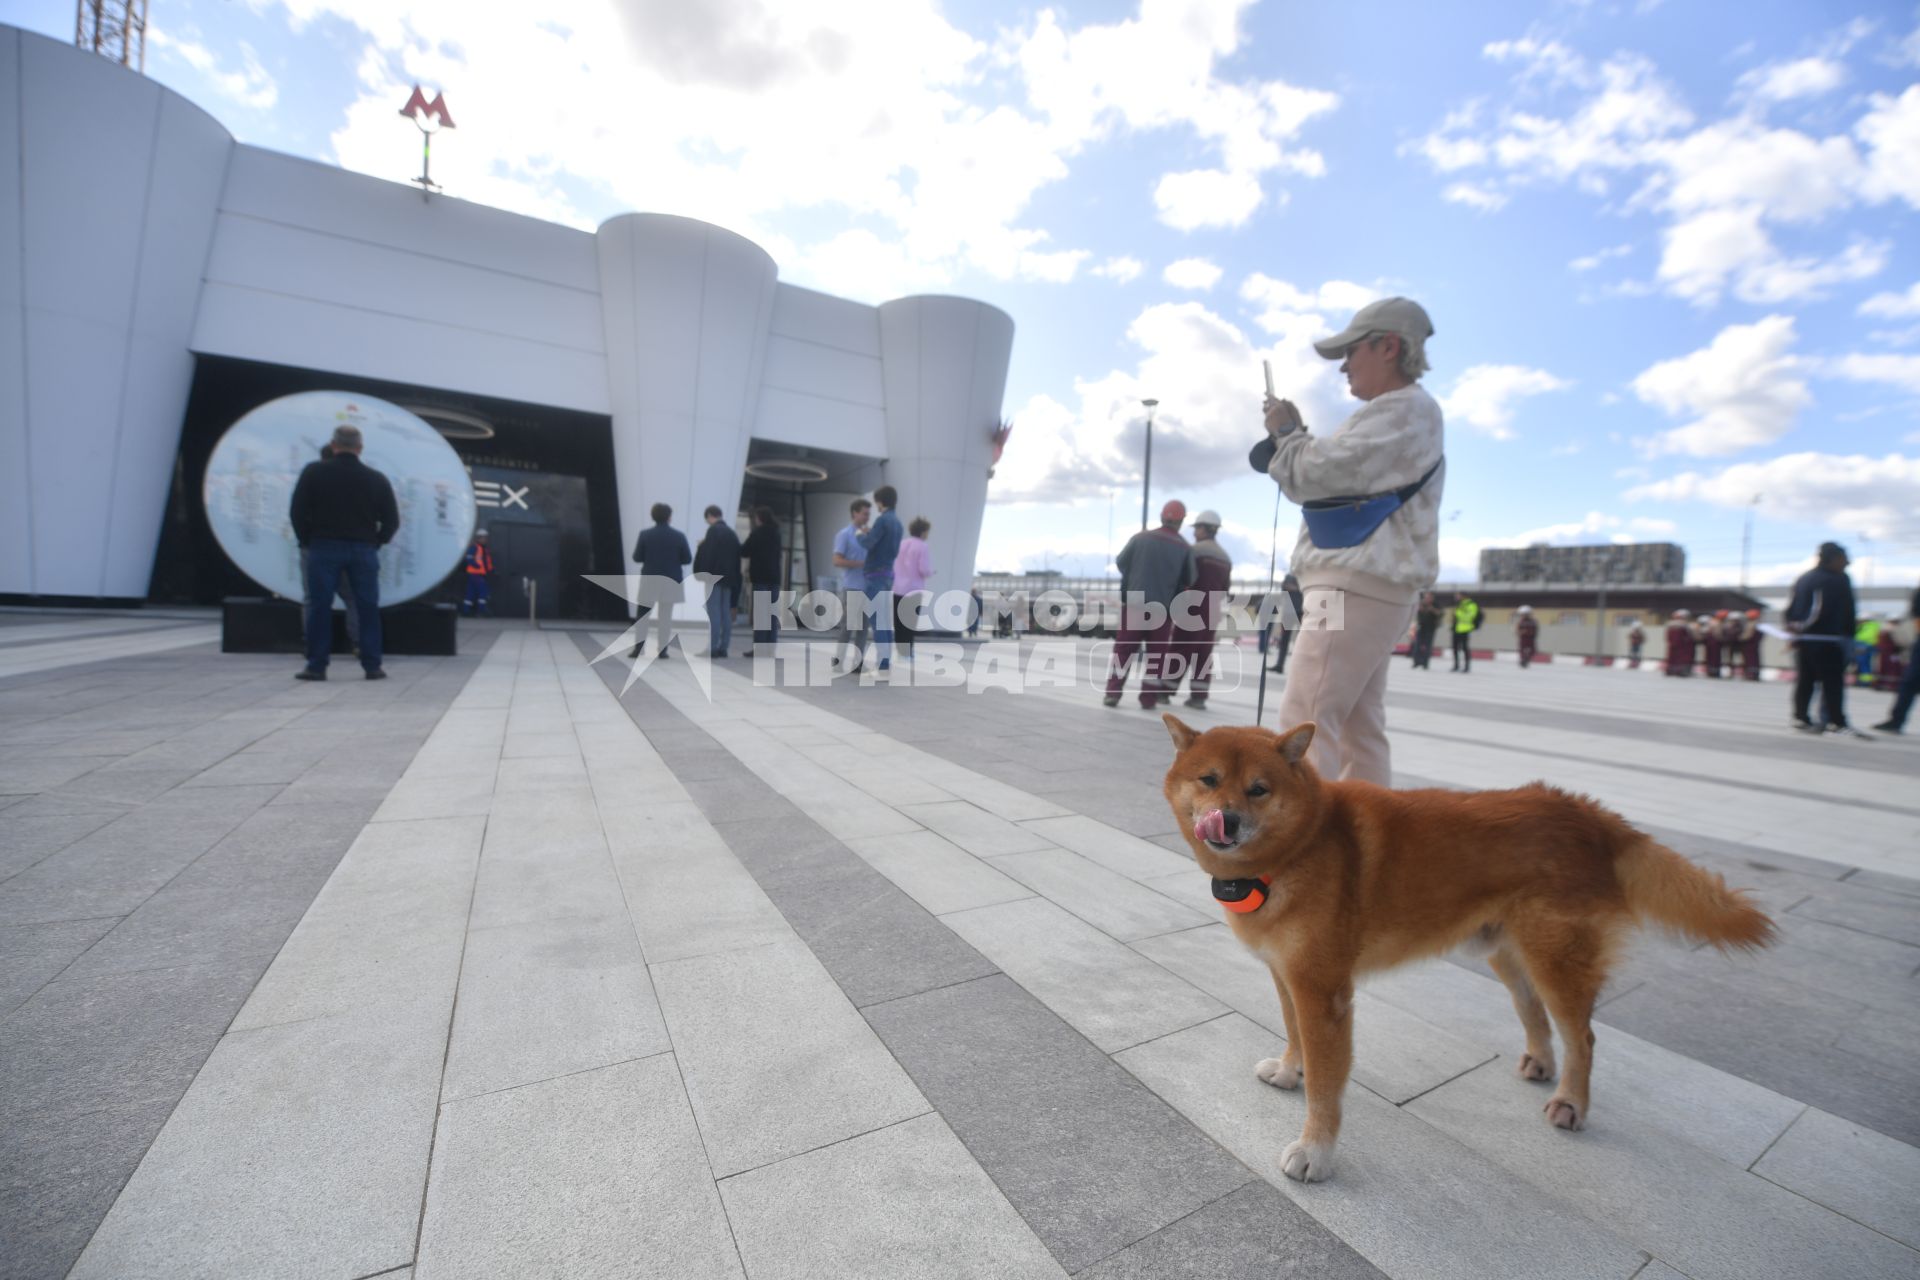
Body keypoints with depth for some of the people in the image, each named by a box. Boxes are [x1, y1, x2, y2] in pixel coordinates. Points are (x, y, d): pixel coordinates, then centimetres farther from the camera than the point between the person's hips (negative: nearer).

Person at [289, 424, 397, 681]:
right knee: (368, 609, 4)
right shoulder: (376, 479, 4)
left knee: (319, 607, 4)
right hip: (364, 550, 1)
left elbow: (297, 511, -1)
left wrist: (307, 540, 11)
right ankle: (372, 666, 4)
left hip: (324, 547, 0)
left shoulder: (314, 472, 1)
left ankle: (316, 666, 5)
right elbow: (392, 520, 2)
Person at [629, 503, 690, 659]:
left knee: (642, 616, 11)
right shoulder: (679, 536, -5)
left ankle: (637, 649, 9)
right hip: (671, 581, 0)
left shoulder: (645, 535, -5)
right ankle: (662, 650, 3)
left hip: (649, 580, 0)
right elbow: (687, 559, -3)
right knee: (665, 616, 5)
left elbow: (637, 557, -4)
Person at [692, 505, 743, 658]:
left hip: (714, 576, -7)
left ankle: (713, 648, -8)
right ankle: (723, 647, 9)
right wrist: (733, 579, 14)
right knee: (725, 612, 8)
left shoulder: (713, 530, -8)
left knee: (713, 612, -7)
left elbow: (707, 553, -17)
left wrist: (701, 563, -6)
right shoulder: (732, 533, 15)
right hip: (728, 577, 7)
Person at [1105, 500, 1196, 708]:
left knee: (1123, 648, 6)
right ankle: (1149, 698, 9)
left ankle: (1113, 693, 3)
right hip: (1163, 607, 0)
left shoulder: (1140, 538, -3)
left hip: (1134, 602, 0)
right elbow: (1189, 580, 5)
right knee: (1156, 652, 10)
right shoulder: (1184, 547, -3)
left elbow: (1120, 562, 6)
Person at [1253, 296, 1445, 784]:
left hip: (1356, 590, -11)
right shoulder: (1396, 415, 24)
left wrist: (1286, 432, 3)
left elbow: (1315, 474, -16)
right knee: (1359, 726, 11)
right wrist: (1294, 435, 10)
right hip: (1368, 590, 11)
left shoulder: (1405, 411, -10)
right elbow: (1335, 481, 23)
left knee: (1306, 720, -14)